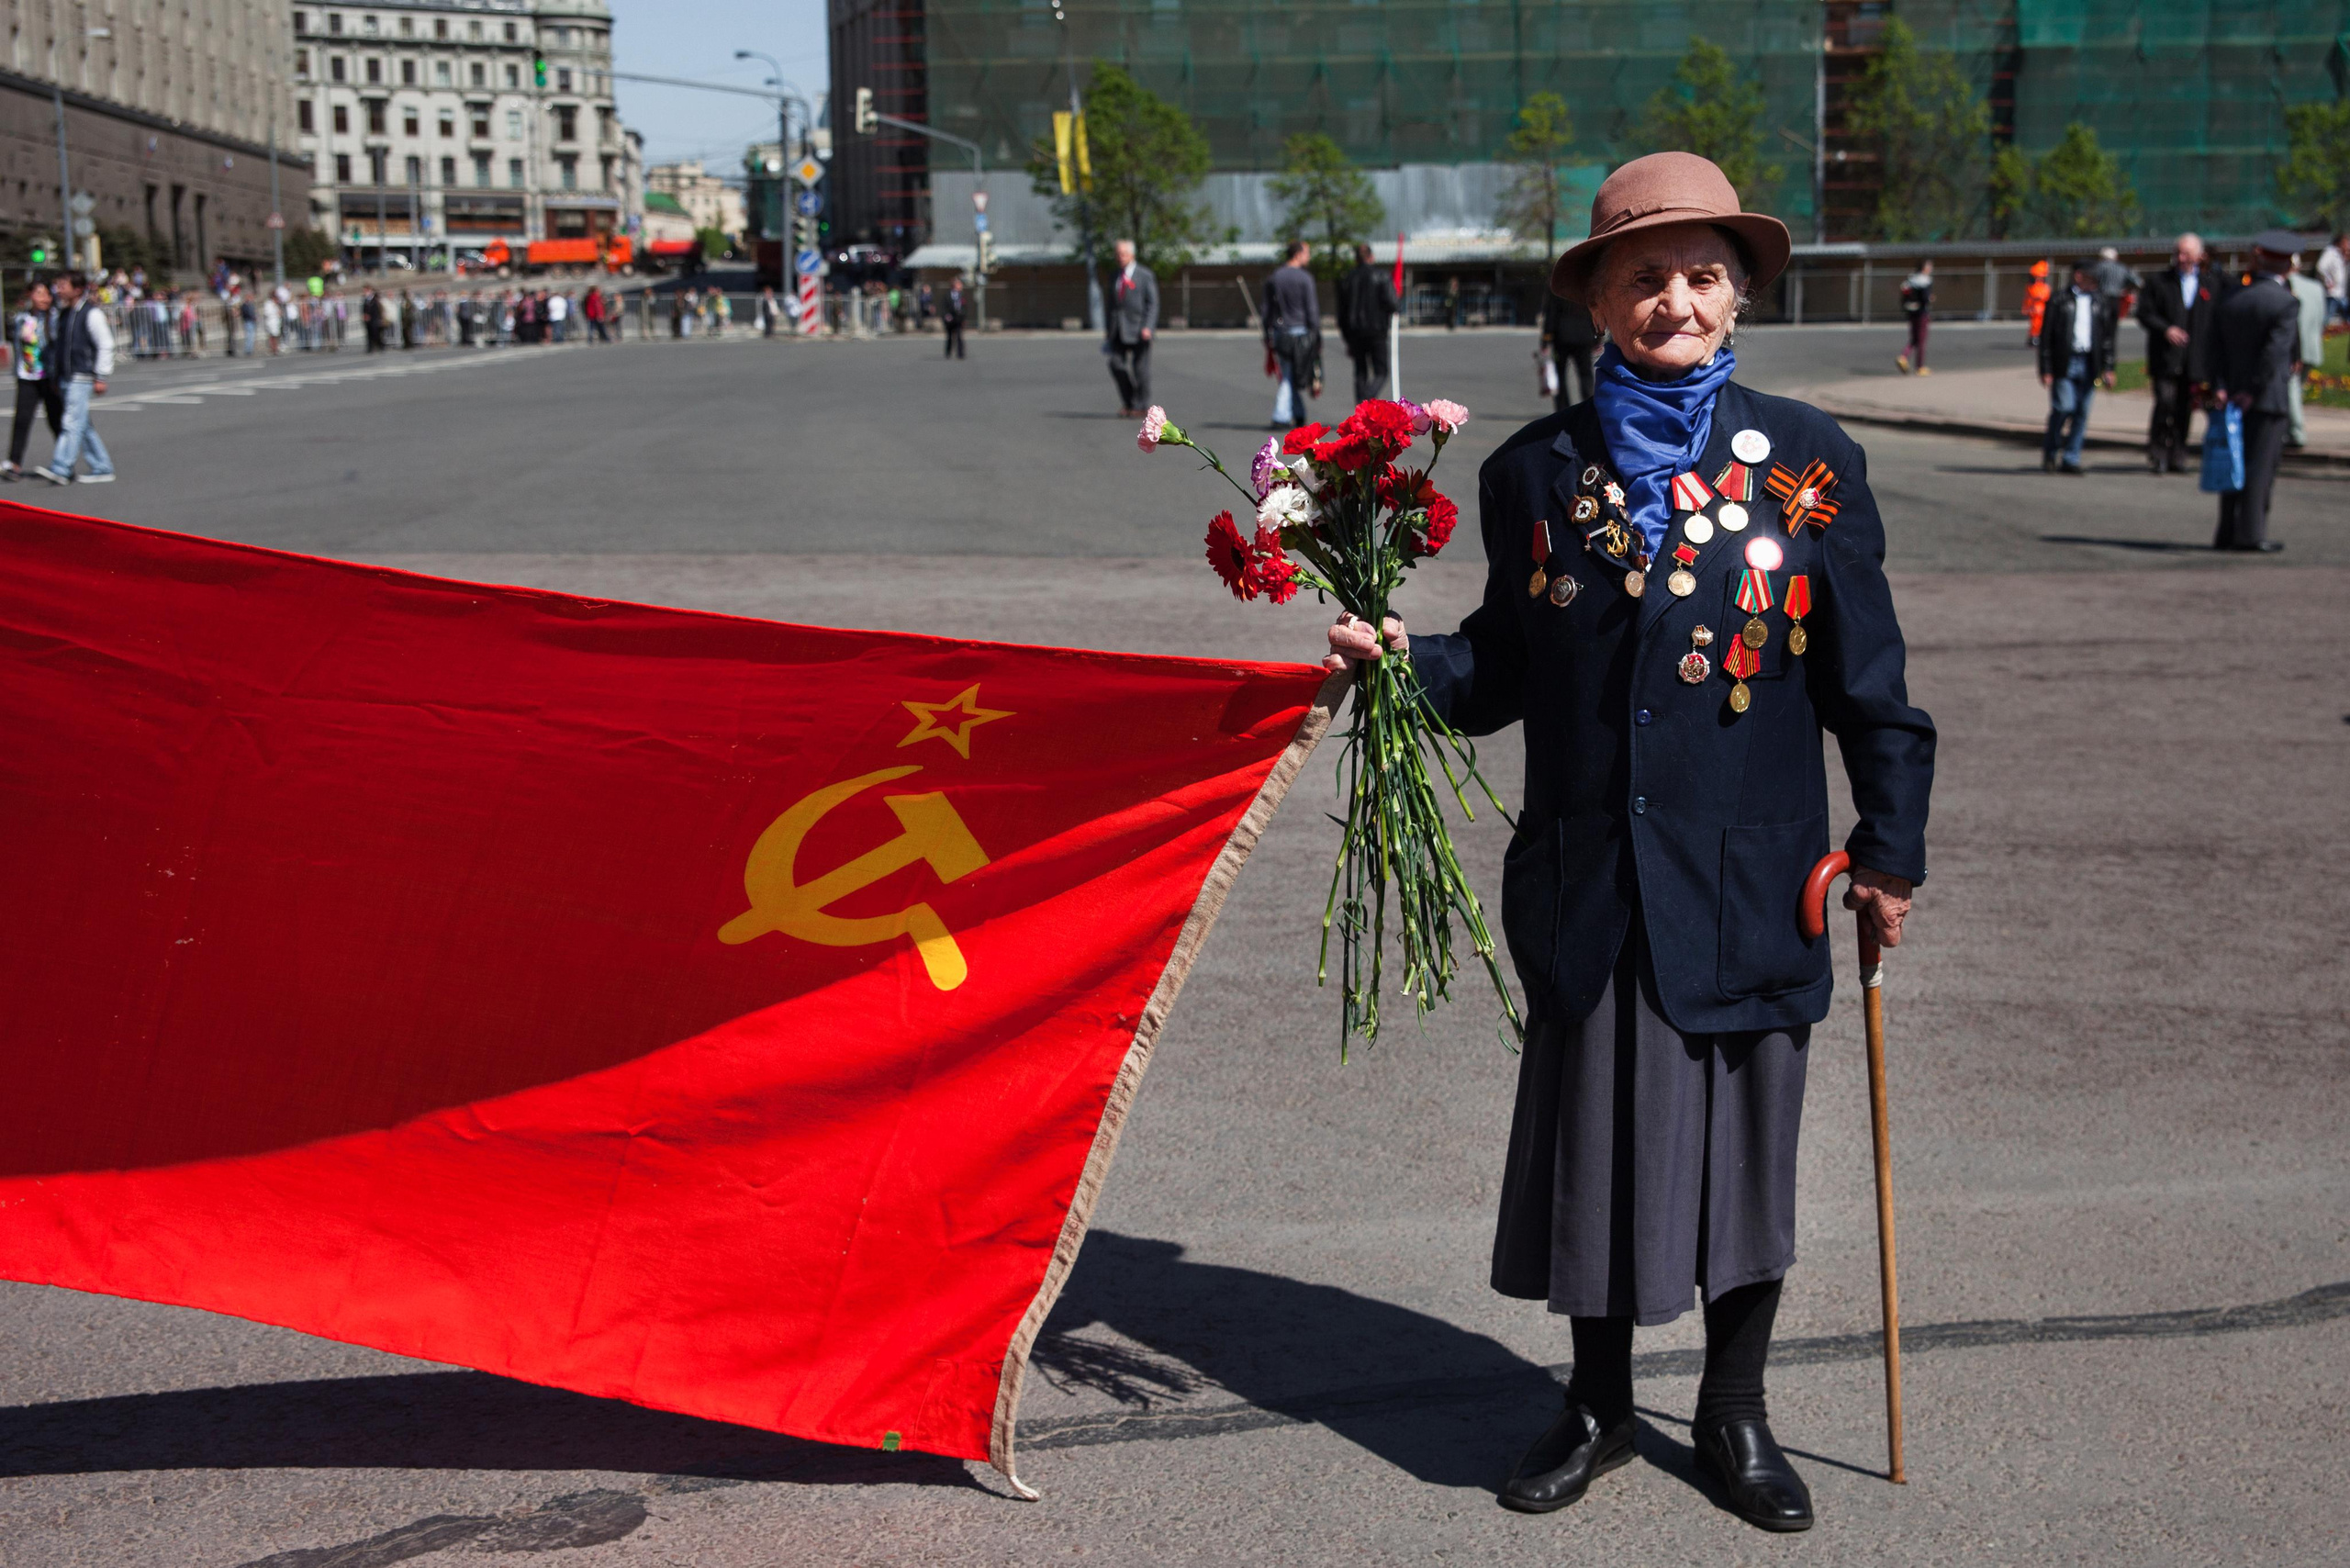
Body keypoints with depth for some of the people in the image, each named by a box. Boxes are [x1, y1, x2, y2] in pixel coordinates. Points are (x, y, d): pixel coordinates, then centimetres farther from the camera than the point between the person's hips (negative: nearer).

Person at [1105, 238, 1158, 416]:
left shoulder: (1145, 276, -1)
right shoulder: (1115, 277, 15)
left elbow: (1153, 304, -5)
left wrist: (1148, 327, -17)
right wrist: (1110, 333, 18)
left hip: (1139, 330, -5)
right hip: (1119, 331, 5)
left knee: (1140, 369, -2)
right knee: (1117, 365, -5)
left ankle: (1141, 406, 8)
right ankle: (1128, 402, 9)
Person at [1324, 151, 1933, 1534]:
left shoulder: (1810, 460, 0)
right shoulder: (1538, 471, 4)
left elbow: (1866, 674, 2)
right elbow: (1506, 666, 8)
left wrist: (1891, 847, 2)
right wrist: (1403, 659, -11)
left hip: (1750, 878, -1)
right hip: (1591, 881, 1)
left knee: (1747, 1137, 10)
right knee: (1595, 1135, 9)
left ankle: (1737, 1410, 30)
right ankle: (1600, 1408, 30)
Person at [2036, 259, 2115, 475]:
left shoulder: (2099, 302, 13)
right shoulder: (2059, 301, 0)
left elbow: (2107, 336, 15)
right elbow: (2046, 336, -1)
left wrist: (2108, 368, 7)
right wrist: (2046, 370, -7)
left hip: (2089, 365, 4)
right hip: (2065, 363, -4)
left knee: (2082, 412, 3)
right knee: (2063, 407, -12)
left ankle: (2071, 459, 10)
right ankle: (2050, 453, 7)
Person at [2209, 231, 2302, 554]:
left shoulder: (2228, 300, 7)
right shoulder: (2286, 303, -10)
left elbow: (2217, 349, 0)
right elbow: (2275, 352, -18)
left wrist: (2220, 388, -5)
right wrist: (2253, 391, -14)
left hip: (2233, 396, 5)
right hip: (2271, 398, -5)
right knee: (2260, 466, -2)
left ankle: (2227, 533, 14)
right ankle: (2250, 534, -2)